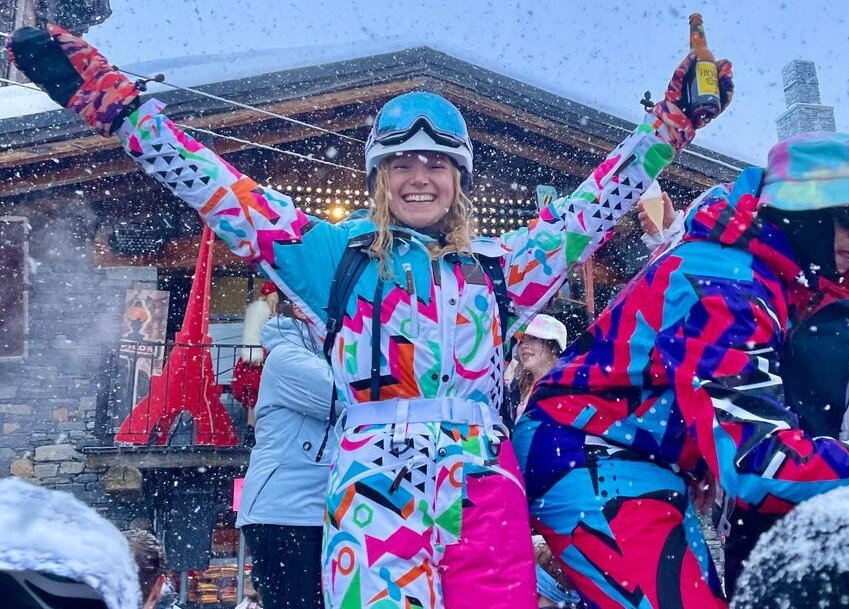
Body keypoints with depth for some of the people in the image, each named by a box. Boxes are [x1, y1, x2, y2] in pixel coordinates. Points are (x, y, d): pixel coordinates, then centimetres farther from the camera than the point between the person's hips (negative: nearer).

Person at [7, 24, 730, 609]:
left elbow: (590, 207, 23)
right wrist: (110, 99, 6)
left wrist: (669, 124, 21)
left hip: (484, 484, 3)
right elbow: (223, 194, 9)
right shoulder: (340, 256, 12)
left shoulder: (497, 267, 19)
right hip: (375, 485, -2)